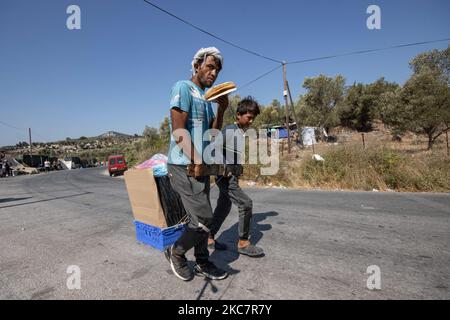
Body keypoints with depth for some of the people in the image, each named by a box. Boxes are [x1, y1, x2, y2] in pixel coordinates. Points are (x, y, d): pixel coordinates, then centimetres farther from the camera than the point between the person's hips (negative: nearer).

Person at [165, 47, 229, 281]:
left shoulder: (206, 98, 18)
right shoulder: (183, 88, -7)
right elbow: (178, 130, -17)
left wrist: (222, 109, 2)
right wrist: (196, 161, -18)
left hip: (201, 166, 9)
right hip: (185, 167, -9)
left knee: (201, 219, 13)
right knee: (204, 219, -7)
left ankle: (202, 263, 27)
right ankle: (176, 252, 17)